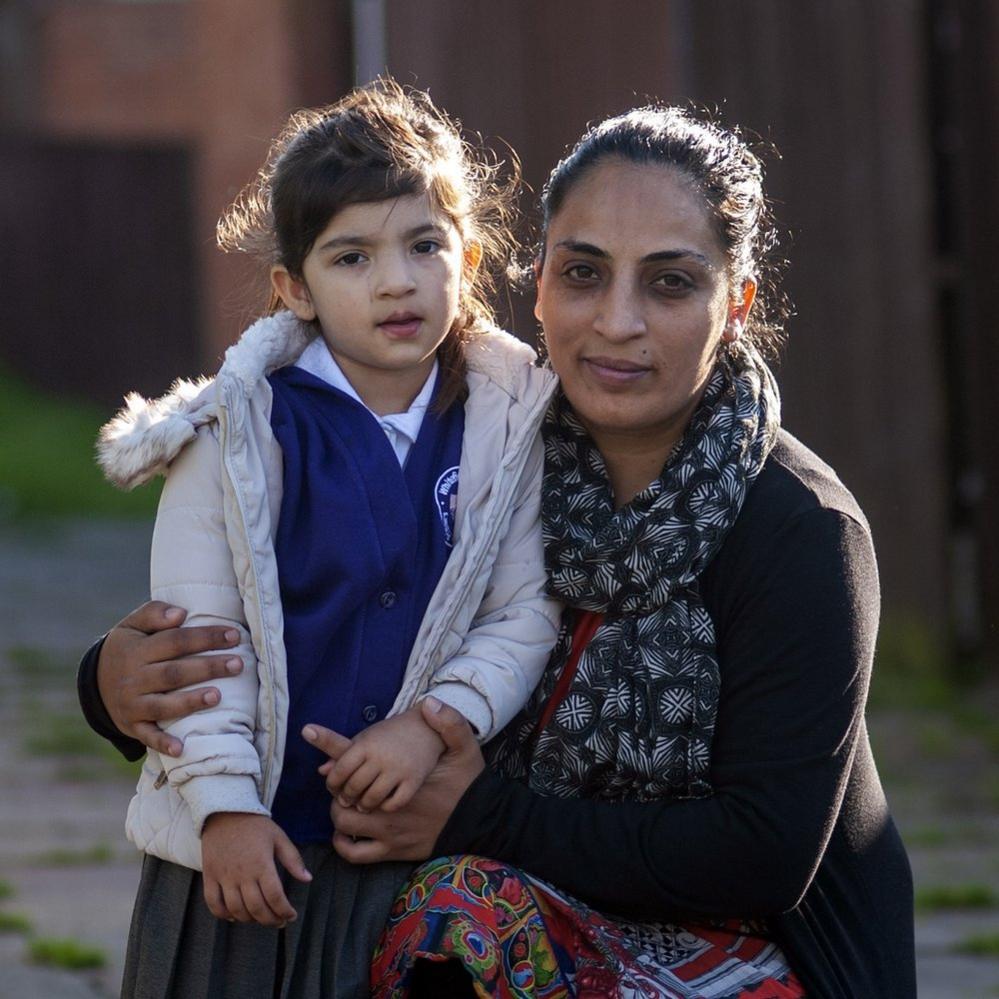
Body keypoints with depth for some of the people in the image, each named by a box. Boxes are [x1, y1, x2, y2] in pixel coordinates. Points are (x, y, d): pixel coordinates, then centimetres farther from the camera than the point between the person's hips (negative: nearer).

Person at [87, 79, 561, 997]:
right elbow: (199, 636, -7)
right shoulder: (243, 433, -7)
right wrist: (224, 805, -13)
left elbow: (526, 614, -1)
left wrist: (436, 722, -15)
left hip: (422, 847, 2)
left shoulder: (508, 428, 0)